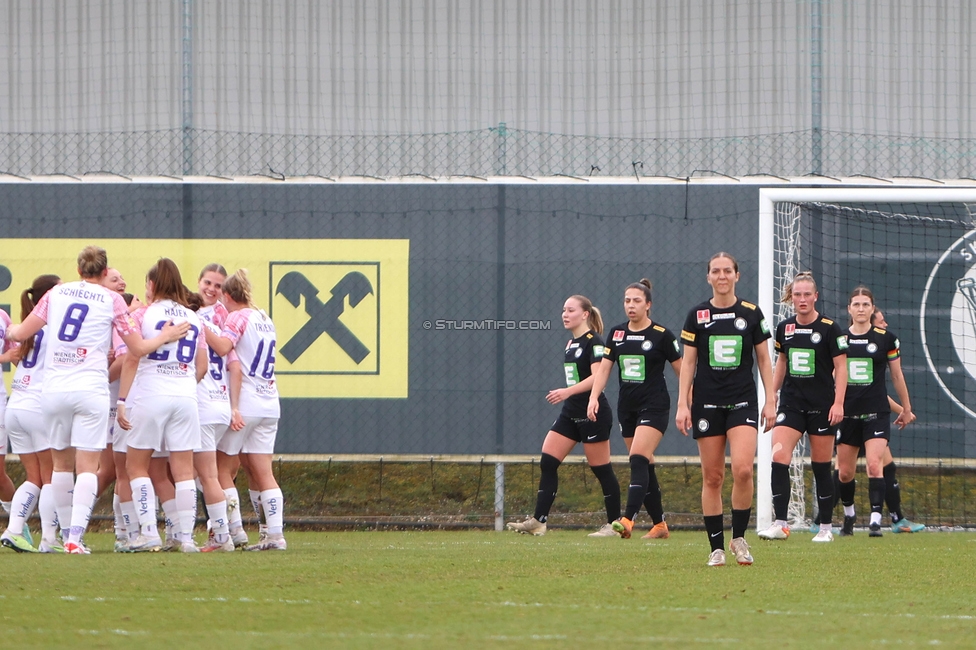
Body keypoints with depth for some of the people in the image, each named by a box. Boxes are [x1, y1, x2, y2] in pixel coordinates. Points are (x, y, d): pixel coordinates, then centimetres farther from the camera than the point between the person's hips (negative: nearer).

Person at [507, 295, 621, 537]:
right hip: (571, 414, 9)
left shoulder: (593, 342, -11)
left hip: (592, 413, -9)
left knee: (601, 469, -2)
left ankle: (614, 524, 8)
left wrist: (568, 391, -32)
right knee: (547, 462, -2)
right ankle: (538, 521, -3)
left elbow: (597, 377, -23)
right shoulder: (571, 344, 15)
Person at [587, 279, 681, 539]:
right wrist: (594, 397, -8)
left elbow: (682, 371, 0)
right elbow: (603, 368, 7)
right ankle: (659, 524, 17)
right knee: (644, 466, 8)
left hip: (654, 407, -6)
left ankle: (628, 520, -30)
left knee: (639, 460, -20)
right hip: (626, 407, 6)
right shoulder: (616, 334, 8)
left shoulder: (661, 335, -5)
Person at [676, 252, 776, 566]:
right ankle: (716, 547, 6)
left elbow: (763, 360, 9)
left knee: (743, 469, -17)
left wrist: (771, 401, 3)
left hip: (742, 400, -1)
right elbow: (688, 362, 6)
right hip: (707, 402, 1)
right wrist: (682, 404, 0)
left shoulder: (751, 314, 5)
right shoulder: (697, 315, 5)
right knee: (712, 477, 0)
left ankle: (739, 537, 0)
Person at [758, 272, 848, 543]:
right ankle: (780, 524, -16)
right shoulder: (784, 328, 7)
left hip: (821, 406, -3)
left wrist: (838, 403, -13)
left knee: (821, 466, 3)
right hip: (791, 403, 3)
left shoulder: (829, 328, -6)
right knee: (779, 457, -15)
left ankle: (825, 528, 15)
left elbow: (841, 367, -5)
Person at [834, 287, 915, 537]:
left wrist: (906, 409, 15)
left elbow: (897, 376, 10)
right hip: (847, 412, 2)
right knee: (845, 472, 8)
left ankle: (875, 520, -19)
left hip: (876, 413, -2)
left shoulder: (886, 338, 1)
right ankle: (848, 514, 31)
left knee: (874, 465, -18)